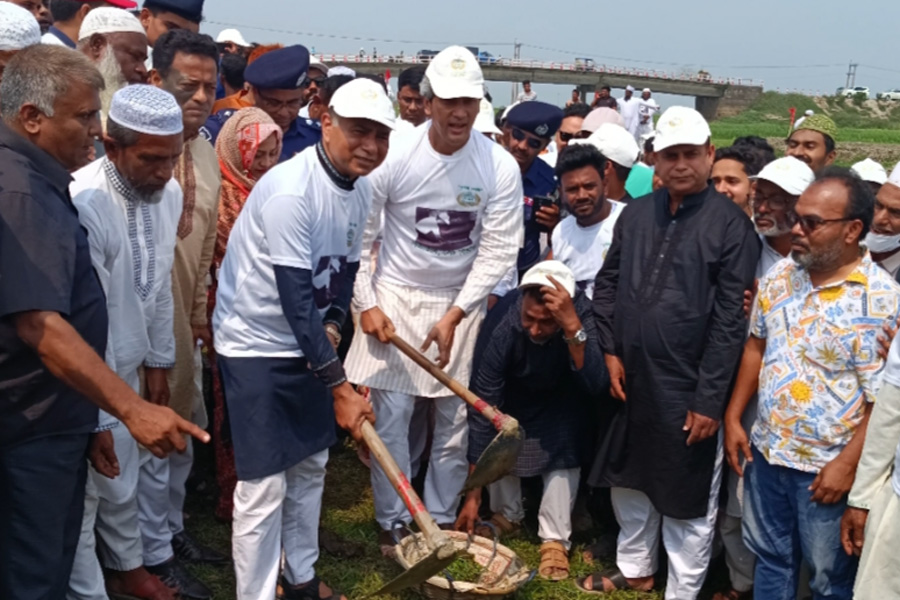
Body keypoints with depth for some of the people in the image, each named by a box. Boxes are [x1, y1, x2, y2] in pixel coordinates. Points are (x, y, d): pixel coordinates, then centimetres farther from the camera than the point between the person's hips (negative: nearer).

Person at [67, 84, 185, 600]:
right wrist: (94, 418, -24)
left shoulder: (169, 193, -7)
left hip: (126, 367, 7)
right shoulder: (83, 204, -30)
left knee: (123, 480, 24)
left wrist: (159, 361, 12)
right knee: (84, 493, 8)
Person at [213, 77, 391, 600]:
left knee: (311, 465, 17)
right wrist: (340, 388, -26)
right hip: (255, 343, -8)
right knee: (264, 484, -4)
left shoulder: (361, 187, 0)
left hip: (307, 343, 8)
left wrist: (333, 326, -8)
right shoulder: (291, 191, -26)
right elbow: (296, 301, -28)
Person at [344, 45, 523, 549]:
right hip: (396, 297, -1)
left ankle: (442, 518, 26)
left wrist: (454, 316, -14)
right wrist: (366, 304, -6)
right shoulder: (395, 156, -13)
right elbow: (361, 235, -4)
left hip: (462, 301, 1)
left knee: (456, 419, 7)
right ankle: (393, 521, 18)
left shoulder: (500, 167, -11)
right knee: (391, 416, 0)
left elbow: (498, 251, -9)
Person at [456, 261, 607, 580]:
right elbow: (483, 410, -34)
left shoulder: (583, 313, -37)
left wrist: (573, 328, -62)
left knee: (565, 443, -21)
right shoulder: (502, 325, -38)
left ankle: (555, 538, -10)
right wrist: (473, 494, -32)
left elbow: (596, 385, -47)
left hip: (562, 394, -1)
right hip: (513, 389, 1)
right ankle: (508, 513, 9)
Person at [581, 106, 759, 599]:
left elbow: (730, 320, -13)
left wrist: (709, 399, -15)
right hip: (631, 380, 6)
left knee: (686, 494, 8)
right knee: (629, 478, 21)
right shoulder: (635, 213, 4)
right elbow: (607, 283, 12)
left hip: (687, 388, -5)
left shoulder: (731, 224, -11)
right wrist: (611, 350, 2)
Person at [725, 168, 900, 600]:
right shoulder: (780, 276, 0)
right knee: (769, 557, 21)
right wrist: (733, 418, 8)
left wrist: (849, 465, -17)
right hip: (766, 450, 5)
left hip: (827, 466, -5)